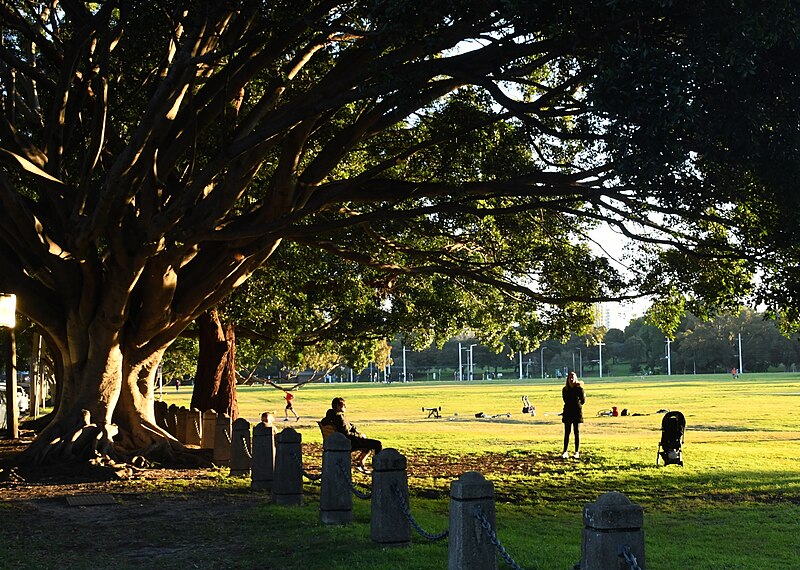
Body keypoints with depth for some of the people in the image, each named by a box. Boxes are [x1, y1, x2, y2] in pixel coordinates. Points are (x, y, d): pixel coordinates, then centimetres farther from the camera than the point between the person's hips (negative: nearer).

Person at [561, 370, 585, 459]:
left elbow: (583, 401, -10)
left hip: (577, 412, -2)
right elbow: (565, 400, 0)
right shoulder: (565, 389, 4)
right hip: (568, 412, 2)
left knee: (577, 432, 2)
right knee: (567, 432, 3)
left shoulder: (579, 389, -5)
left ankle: (577, 452, 8)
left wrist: (581, 390, -15)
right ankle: (565, 452, 7)